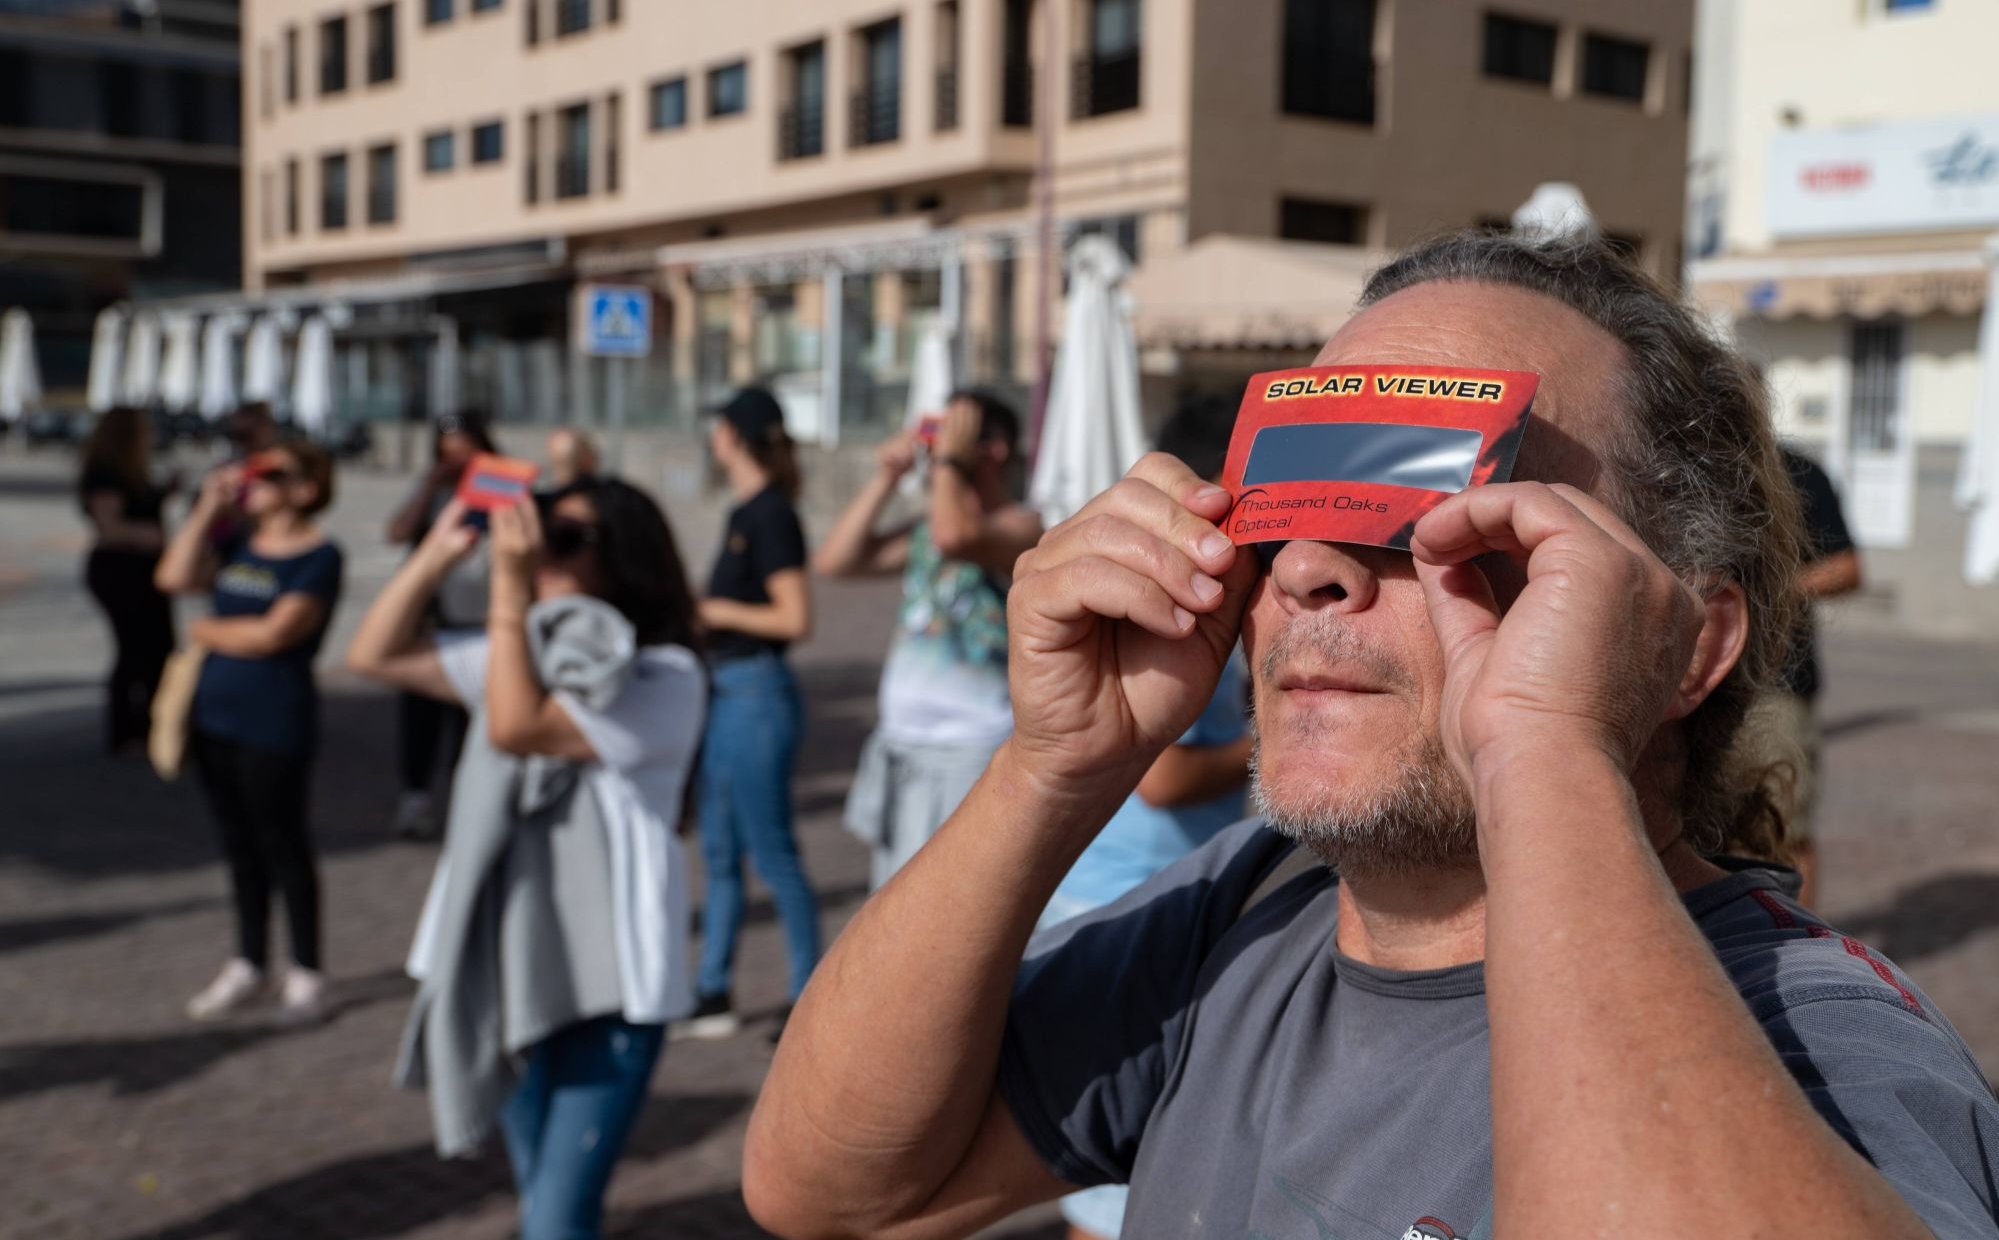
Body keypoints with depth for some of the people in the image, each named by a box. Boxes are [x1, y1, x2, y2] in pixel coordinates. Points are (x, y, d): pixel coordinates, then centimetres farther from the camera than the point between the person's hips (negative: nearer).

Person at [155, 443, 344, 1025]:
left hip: (274, 723, -7)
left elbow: (272, 634, -18)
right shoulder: (239, 540, 11)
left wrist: (206, 630, -3)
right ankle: (247, 965, 27)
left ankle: (306, 974, 14)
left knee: (283, 844, 2)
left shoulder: (319, 556, -10)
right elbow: (175, 577, -1)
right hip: (215, 714, 7)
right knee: (239, 843, 15)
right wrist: (208, 508, -2)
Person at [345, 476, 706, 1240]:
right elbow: (375, 656, 10)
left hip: (604, 981, -8)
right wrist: (437, 553, 0)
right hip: (514, 968, 8)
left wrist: (510, 586, -21)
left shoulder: (663, 676, -13)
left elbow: (516, 728, -23)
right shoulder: (524, 653, 11)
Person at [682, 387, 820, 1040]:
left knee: (772, 852, -2)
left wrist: (713, 610, -12)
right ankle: (713, 997, 23)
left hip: (757, 692, -10)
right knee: (719, 852, 14)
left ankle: (811, 997, 9)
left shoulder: (771, 515, -14)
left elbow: (795, 618, -20)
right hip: (726, 691, 10)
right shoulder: (744, 511, 13)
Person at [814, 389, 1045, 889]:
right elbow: (833, 561, 11)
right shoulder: (924, 527, 13)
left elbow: (955, 536, -31)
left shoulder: (1020, 525, -10)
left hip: (967, 755, -8)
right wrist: (886, 478, 5)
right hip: (899, 745, 8)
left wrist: (949, 458, -15)